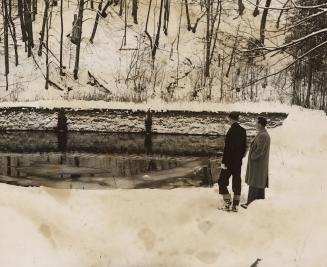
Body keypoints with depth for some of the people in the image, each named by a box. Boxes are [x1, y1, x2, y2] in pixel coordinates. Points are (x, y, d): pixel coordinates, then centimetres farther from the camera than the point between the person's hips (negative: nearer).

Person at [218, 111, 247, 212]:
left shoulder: (231, 131, -18)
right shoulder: (243, 131, 5)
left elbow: (227, 148, -19)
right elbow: (244, 147, 11)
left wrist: (223, 162, -15)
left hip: (229, 162, -7)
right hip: (238, 162, 7)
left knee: (222, 182, 5)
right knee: (237, 183, 11)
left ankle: (228, 202, 1)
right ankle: (235, 205, 15)